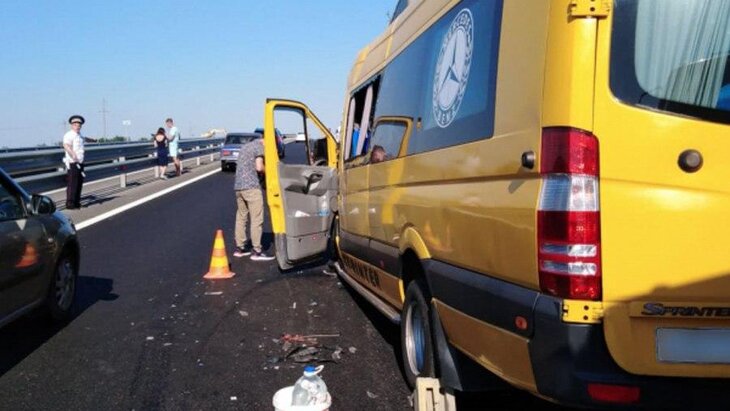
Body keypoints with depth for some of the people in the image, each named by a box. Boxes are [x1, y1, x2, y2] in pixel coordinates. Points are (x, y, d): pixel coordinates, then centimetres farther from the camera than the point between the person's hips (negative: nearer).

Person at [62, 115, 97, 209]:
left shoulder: (79, 135, 20)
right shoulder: (69, 135, -9)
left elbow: (84, 139, 44)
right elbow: (66, 146, -28)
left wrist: (93, 140, 63)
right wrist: (74, 156, -40)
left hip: (80, 163, 9)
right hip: (72, 163, -9)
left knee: (79, 183, 10)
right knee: (72, 184, -11)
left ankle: (76, 203, 17)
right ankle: (70, 204, -9)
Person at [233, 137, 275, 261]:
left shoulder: (245, 146, 22)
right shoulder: (259, 146, -5)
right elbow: (259, 167, -16)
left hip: (238, 186, 9)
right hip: (251, 186, -9)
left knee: (241, 217, 14)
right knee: (256, 219, -4)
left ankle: (240, 247, 19)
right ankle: (256, 251, -3)